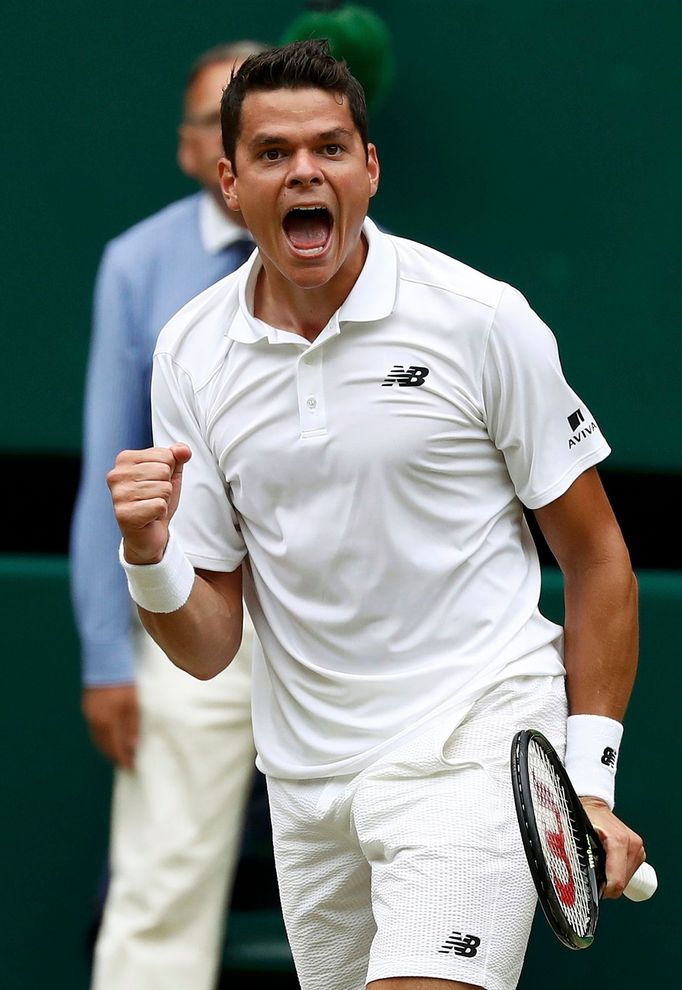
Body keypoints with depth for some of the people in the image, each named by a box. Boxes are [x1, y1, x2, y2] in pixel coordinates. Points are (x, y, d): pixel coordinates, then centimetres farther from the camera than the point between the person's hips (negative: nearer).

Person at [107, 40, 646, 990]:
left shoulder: (484, 320, -7)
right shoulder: (190, 352, 3)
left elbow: (596, 557, 0)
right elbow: (208, 646, 5)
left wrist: (592, 783, -6)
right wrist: (149, 557, -17)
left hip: (471, 744, -5)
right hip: (305, 781, 5)